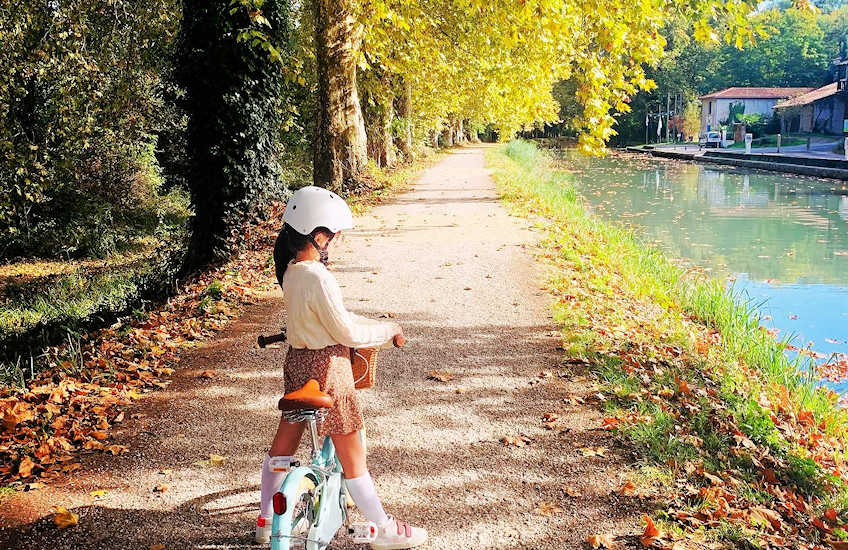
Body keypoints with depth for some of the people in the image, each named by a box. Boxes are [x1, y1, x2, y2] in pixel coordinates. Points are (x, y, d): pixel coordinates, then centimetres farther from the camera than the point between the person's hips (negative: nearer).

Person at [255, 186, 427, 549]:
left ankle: (267, 519, 35)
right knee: (351, 454, 4)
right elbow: (346, 332, -21)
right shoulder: (318, 277, -25)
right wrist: (388, 331, -7)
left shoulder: (291, 270, 4)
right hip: (326, 368, -9)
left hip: (297, 362, 9)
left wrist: (378, 327, 14)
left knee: (285, 441, 19)